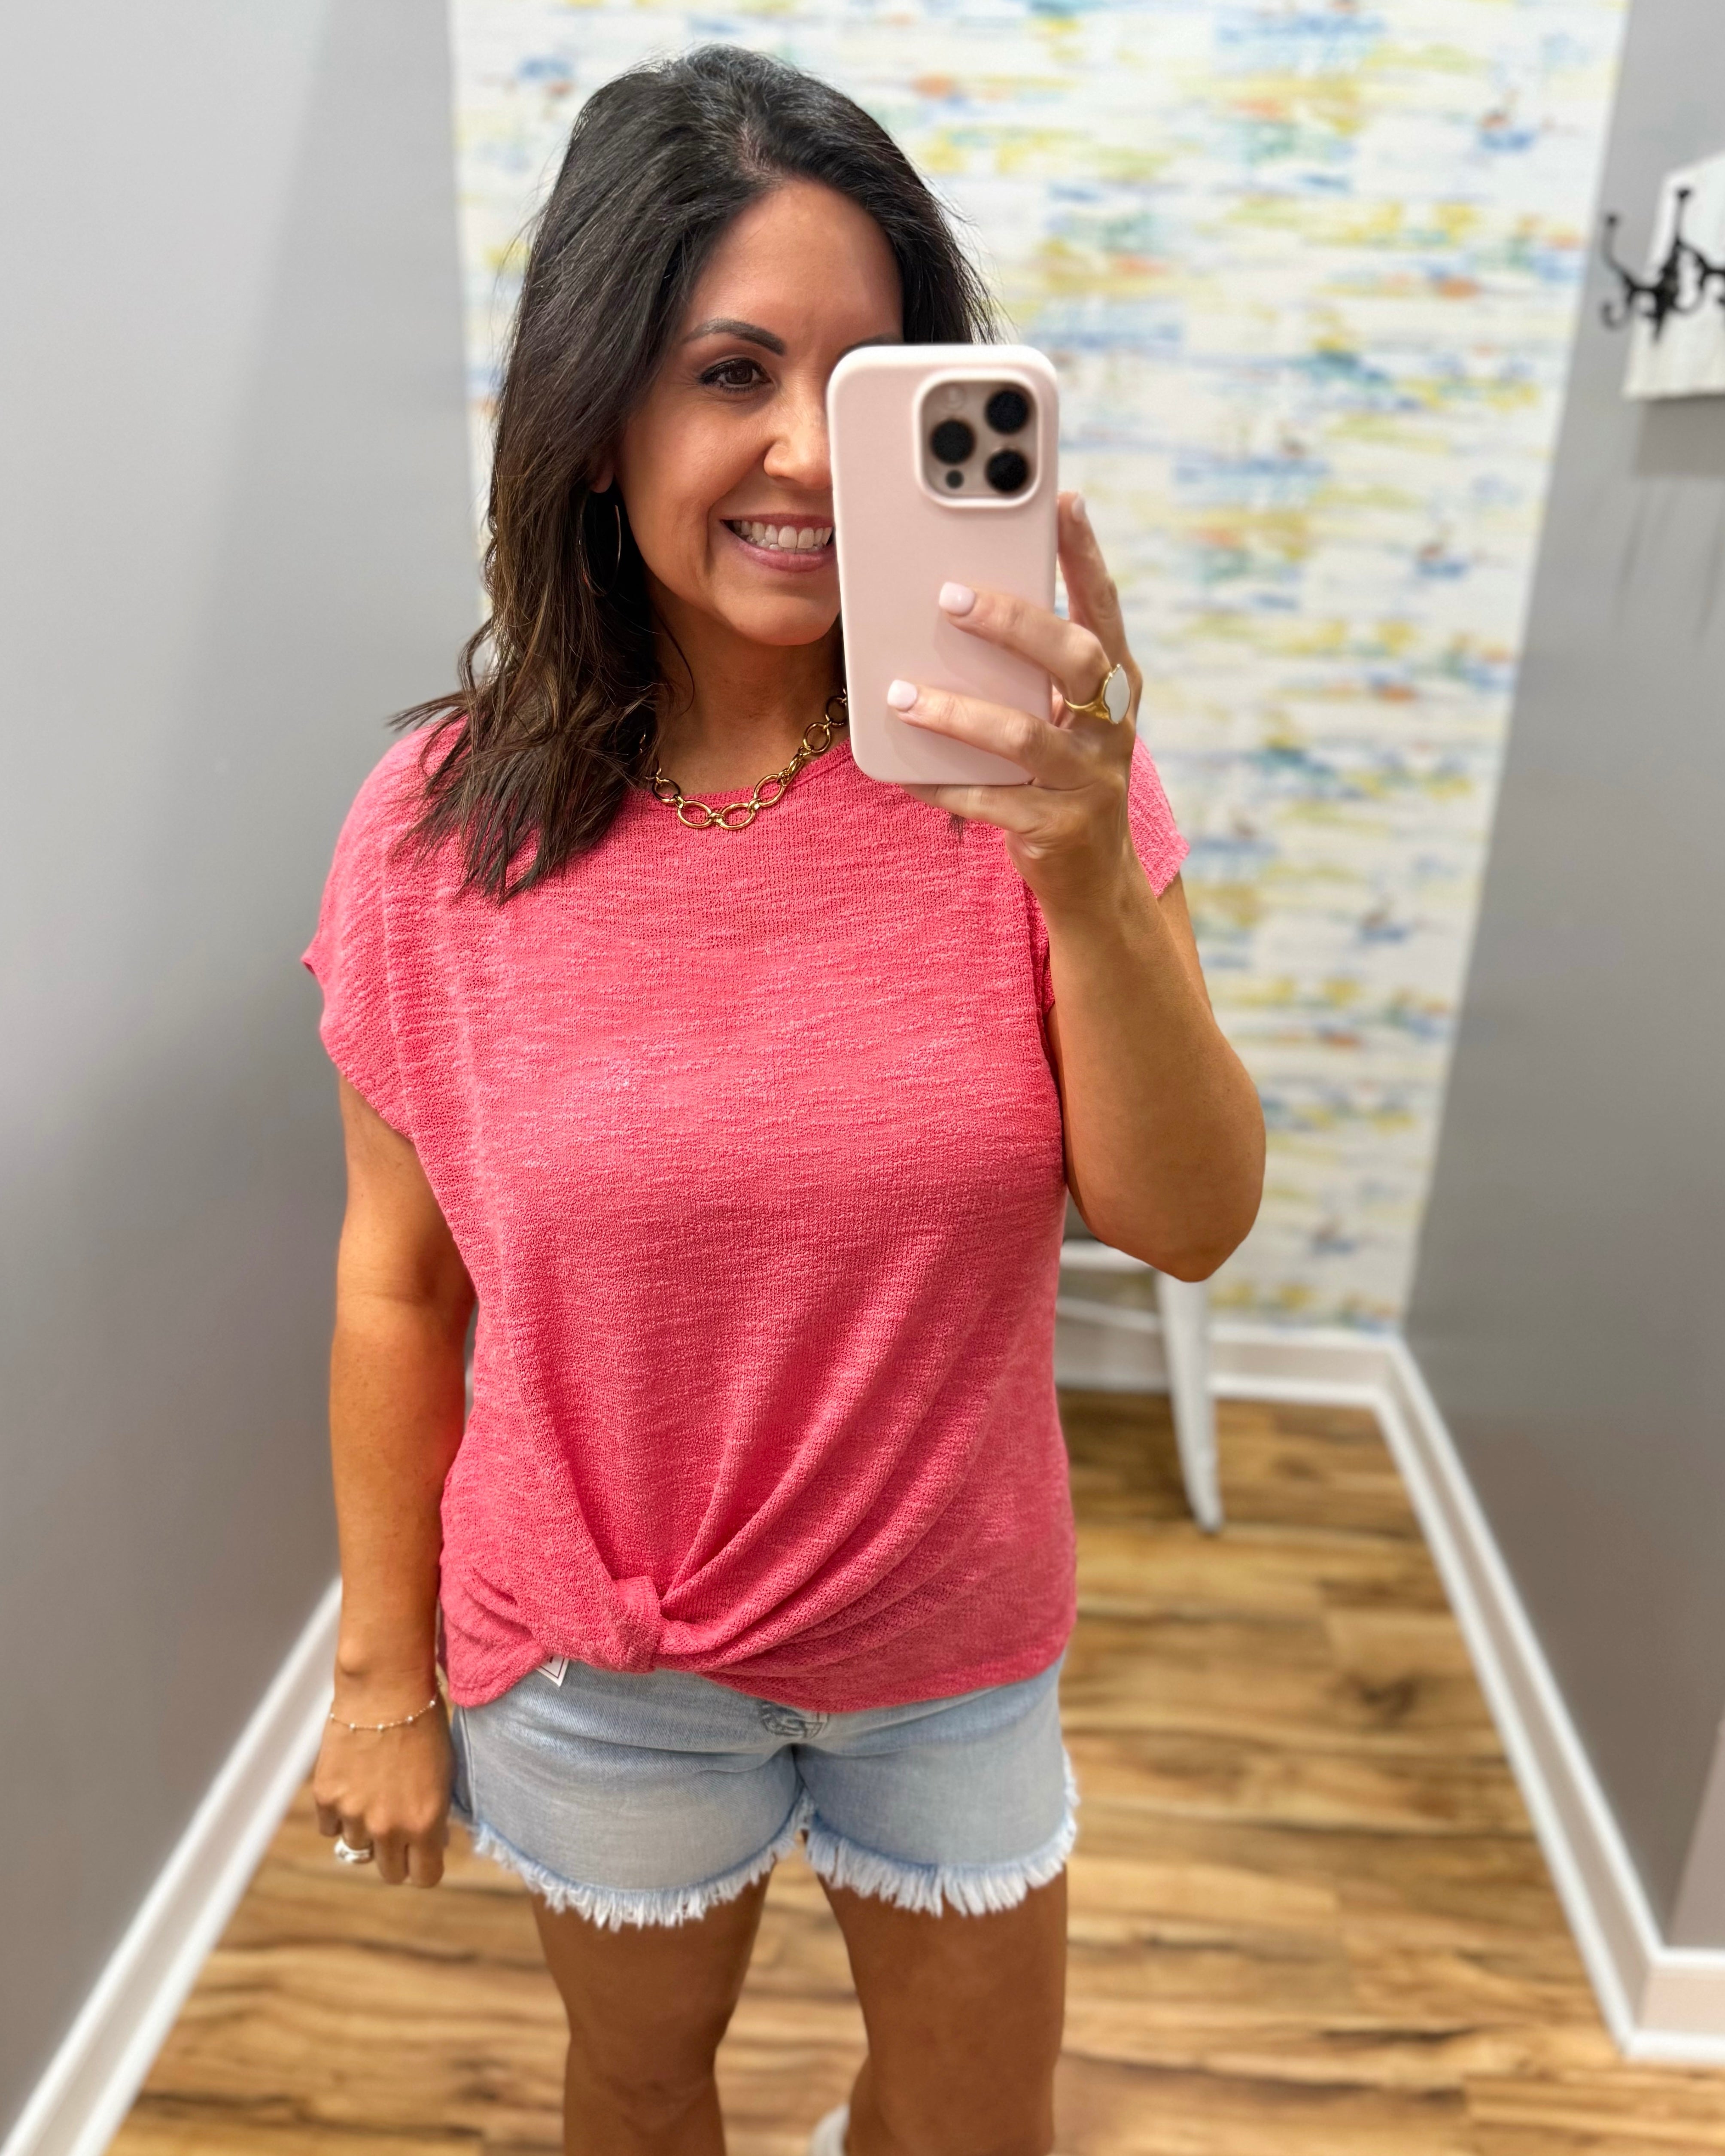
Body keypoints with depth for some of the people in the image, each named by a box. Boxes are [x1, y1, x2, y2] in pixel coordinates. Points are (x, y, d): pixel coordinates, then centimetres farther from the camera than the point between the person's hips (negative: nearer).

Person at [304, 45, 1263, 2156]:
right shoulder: (446, 825, -17)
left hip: (954, 1636, 1)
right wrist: (382, 1672, 2)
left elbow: (1189, 1223, -18)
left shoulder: (1017, 763, -15)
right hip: (597, 1656, 0)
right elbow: (395, 1283, -7)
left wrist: (1086, 877, -35)